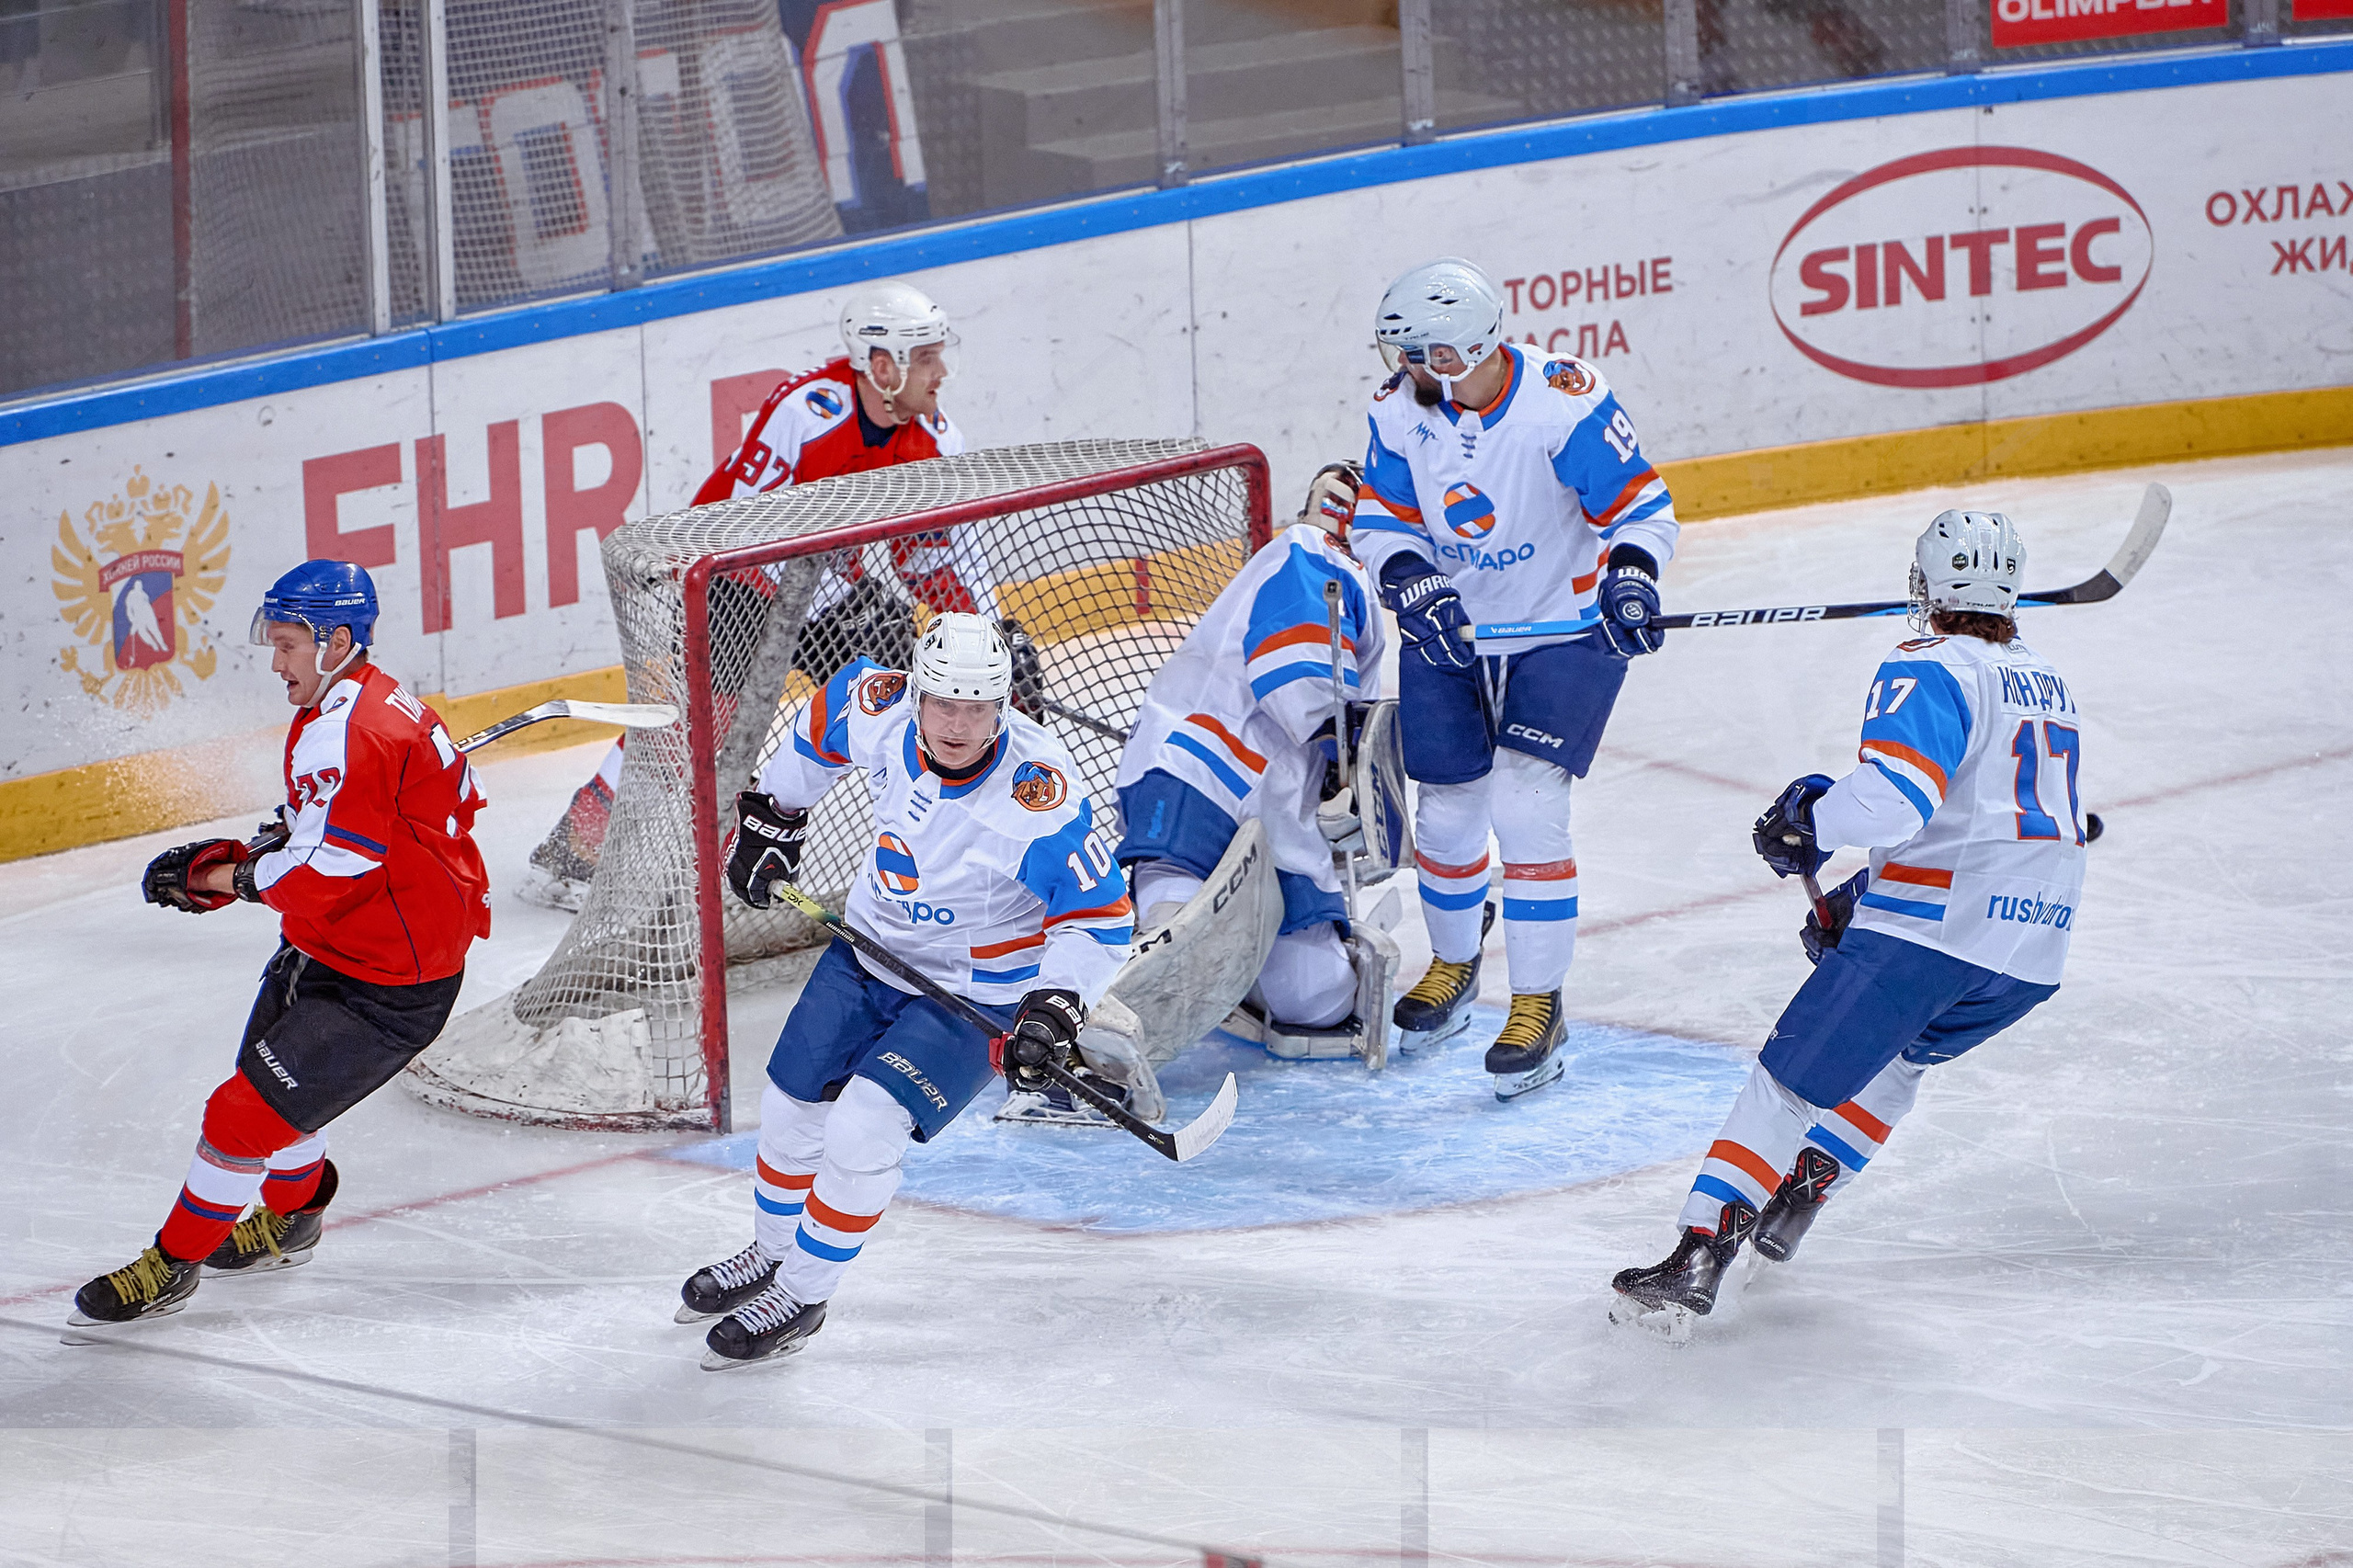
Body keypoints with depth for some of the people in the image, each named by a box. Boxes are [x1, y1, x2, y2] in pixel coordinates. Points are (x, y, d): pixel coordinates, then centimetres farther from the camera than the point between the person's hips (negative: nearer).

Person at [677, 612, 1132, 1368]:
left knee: (862, 1130, -18)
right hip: (871, 951, 6)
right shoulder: (880, 712, -19)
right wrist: (772, 815, 15)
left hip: (975, 992, -6)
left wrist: (1055, 1008, -34)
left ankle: (801, 1295, 4)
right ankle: (770, 1254, 43)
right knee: (790, 1108, 14)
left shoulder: (1036, 791, -33)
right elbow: (826, 715, 7)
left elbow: (1101, 915, -24)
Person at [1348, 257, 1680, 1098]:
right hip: (1450, 634, 5)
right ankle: (1453, 964, 38)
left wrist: (1629, 577, -36)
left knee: (1524, 806, -16)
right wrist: (1415, 585, -22)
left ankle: (1538, 1007, -5)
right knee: (1448, 809, 9)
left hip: (1563, 632, -5)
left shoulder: (1566, 404, -25)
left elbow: (1641, 506, -18)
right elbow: (1380, 517, -3)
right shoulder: (1402, 406, -10)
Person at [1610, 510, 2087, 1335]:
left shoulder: (1929, 672, -6)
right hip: (2034, 955, 8)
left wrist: (1809, 820, -5)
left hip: (1931, 928, -8)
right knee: (1898, 1052, 32)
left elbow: (1892, 797, -23)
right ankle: (1794, 1204, 29)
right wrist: (1861, 896, 25)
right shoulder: (2052, 688, 21)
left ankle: (1699, 1257, -12)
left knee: (1792, 1079, -4)